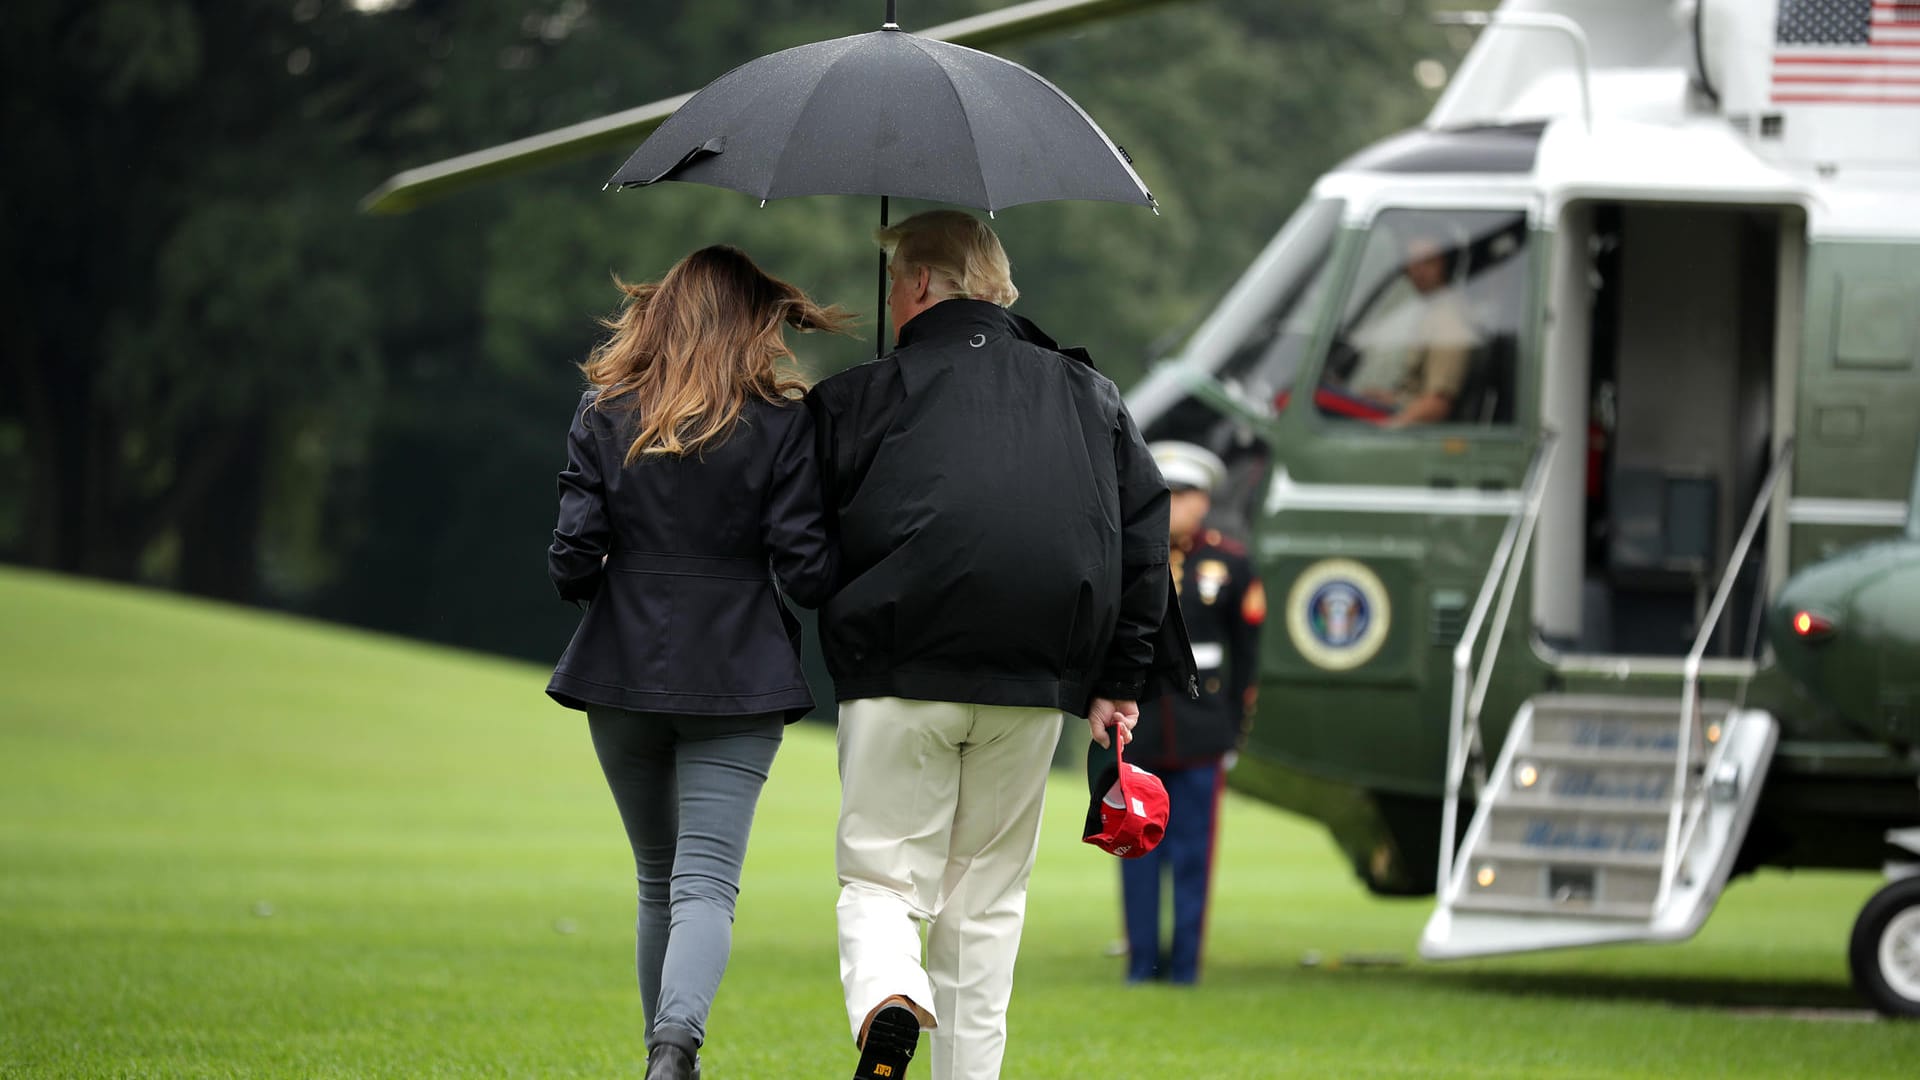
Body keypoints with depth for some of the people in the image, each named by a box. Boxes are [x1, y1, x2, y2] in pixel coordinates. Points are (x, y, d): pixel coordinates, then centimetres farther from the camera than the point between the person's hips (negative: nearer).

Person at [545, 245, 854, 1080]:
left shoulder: (604, 414, 1)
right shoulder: (778, 424, -5)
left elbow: (571, 559, -3)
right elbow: (806, 571, -9)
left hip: (624, 673, 3)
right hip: (735, 681, -3)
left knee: (658, 878, 18)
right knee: (707, 880, -7)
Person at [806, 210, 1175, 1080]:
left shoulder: (858, 398, 1)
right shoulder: (1087, 396, 12)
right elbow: (1145, 529, 12)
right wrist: (1119, 679, 15)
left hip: (899, 679, -3)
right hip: (1034, 683, 3)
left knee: (882, 875, 3)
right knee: (986, 894, 14)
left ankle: (885, 1002, -27)